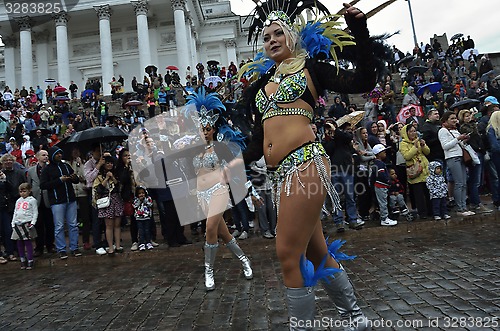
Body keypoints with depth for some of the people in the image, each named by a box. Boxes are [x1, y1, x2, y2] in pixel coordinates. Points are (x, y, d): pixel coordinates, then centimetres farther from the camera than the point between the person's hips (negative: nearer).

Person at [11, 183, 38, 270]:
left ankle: (30, 261, 0)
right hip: (18, 225, 6)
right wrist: (13, 223, 12)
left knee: (28, 242, -5)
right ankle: (23, 260, 18)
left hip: (27, 224, -6)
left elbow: (35, 213, -4)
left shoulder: (32, 200, 0)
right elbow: (15, 212, 20)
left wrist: (32, 223, -14)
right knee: (19, 243, 8)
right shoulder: (18, 201, 18)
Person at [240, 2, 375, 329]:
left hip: (305, 163, -7)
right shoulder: (261, 85, 22)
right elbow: (259, 143, 21)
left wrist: (359, 30, -7)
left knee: (289, 253, -8)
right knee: (316, 252, 14)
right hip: (281, 173, 7)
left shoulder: (310, 67, 9)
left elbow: (362, 82, -3)